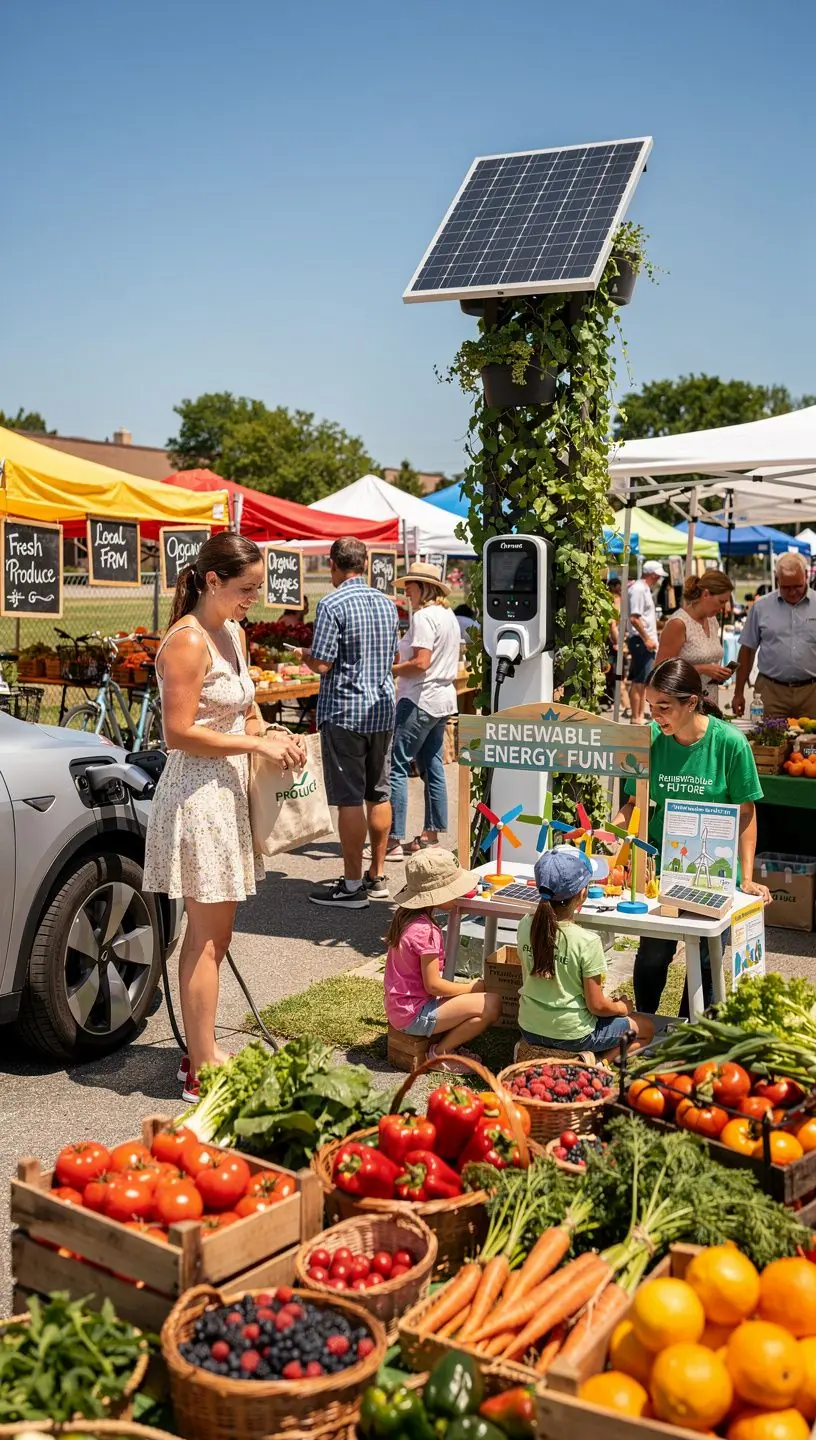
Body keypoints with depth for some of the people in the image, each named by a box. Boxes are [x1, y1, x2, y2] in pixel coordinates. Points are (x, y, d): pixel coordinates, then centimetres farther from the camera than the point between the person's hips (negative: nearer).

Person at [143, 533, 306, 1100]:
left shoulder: (233, 634, 12)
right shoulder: (188, 642, -17)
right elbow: (180, 733, -21)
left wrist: (271, 737, 4)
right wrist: (257, 744, -17)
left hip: (228, 791, 9)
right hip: (197, 795, -9)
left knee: (211, 934, 14)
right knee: (207, 937, -3)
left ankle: (200, 1054, 25)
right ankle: (204, 1069, 6)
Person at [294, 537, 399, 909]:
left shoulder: (332, 605, -13)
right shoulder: (387, 603, 8)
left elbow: (321, 664, -16)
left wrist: (303, 654, 5)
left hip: (344, 711, -7)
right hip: (383, 709, 7)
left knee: (349, 799, -2)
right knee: (379, 795, 12)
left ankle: (353, 885, 2)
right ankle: (377, 877, 20)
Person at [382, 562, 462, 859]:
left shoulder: (423, 617, -14)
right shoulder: (448, 615, 15)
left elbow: (421, 663, -23)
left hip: (420, 700, -10)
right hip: (443, 699, 10)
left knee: (396, 767, -8)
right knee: (432, 767, 14)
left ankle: (393, 841, -10)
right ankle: (431, 834, 19)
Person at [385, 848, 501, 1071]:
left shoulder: (405, 915, 4)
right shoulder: (424, 930, -24)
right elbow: (433, 985, -21)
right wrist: (470, 988, -6)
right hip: (414, 1014, -9)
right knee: (492, 1004, -16)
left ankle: (443, 1042, 9)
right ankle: (440, 1053, -3)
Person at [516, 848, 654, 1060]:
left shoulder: (525, 925, -9)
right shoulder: (587, 941, -24)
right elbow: (597, 1006, -16)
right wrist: (621, 1008, 3)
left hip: (530, 1028, 6)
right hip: (571, 1034, -6)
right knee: (645, 1028, 17)